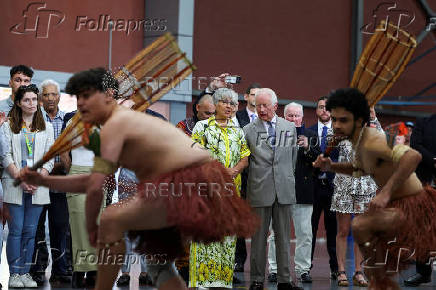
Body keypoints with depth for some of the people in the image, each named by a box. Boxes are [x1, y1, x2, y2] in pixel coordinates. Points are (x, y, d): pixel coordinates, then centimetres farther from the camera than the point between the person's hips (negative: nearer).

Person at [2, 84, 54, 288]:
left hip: (38, 186, 2)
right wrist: (21, 179, -12)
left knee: (30, 231, 3)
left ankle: (25, 272, 7)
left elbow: (49, 158, 8)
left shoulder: (46, 128, 14)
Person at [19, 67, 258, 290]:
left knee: (111, 220, -15)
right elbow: (90, 181, 25)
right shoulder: (128, 121, 21)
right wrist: (43, 180, 21)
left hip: (194, 187, -11)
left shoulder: (115, 124, -10)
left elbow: (96, 187, -15)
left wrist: (90, 227, -1)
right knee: (157, 262, 26)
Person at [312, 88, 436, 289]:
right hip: (397, 204, 10)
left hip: (412, 208, -10)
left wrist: (385, 193, -42)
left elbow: (413, 156, -42)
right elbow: (360, 170, 23)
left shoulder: (371, 142, -27)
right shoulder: (359, 139, 4)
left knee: (359, 226, -27)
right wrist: (331, 166, 6)